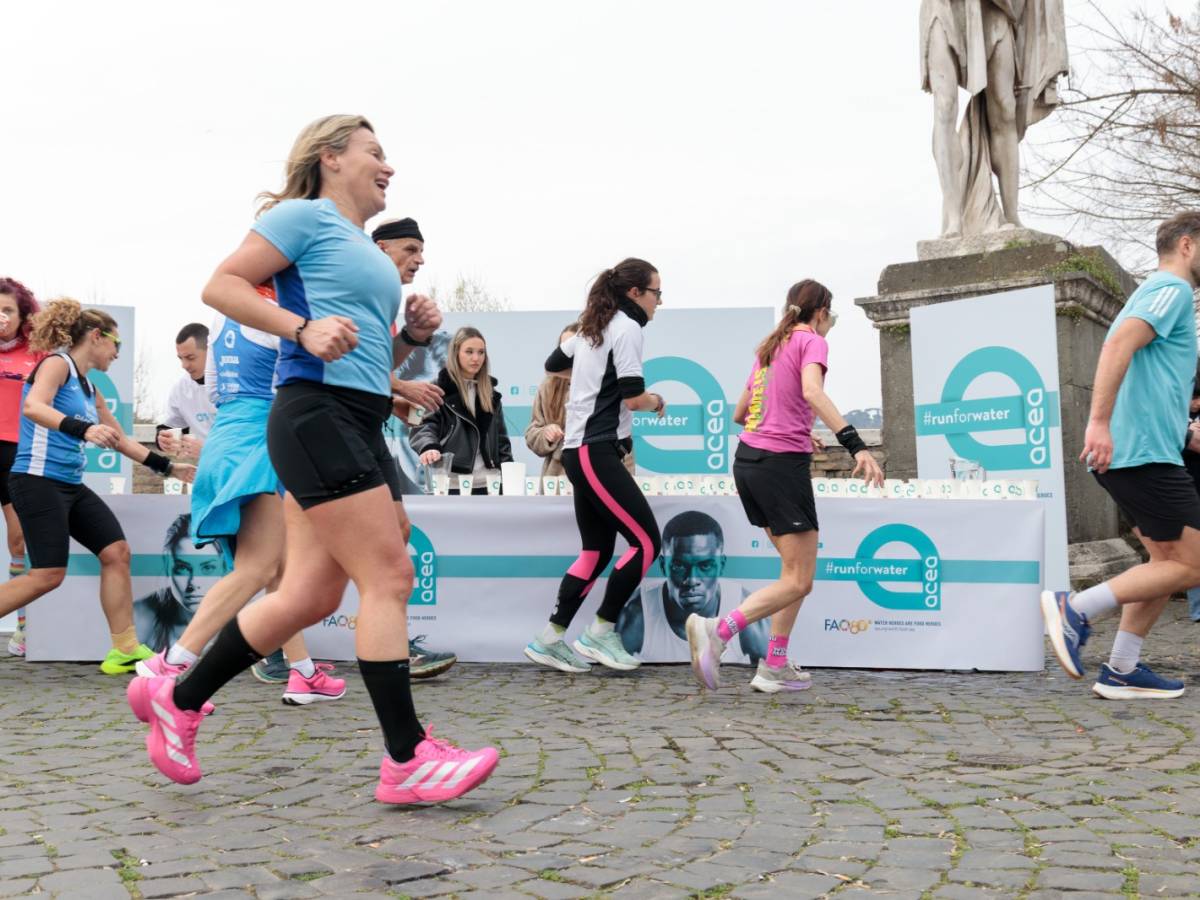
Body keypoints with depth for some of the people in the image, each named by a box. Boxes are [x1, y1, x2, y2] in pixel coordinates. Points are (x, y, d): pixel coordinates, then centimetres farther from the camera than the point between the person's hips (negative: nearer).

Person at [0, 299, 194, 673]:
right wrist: (83, 429, -40)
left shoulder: (89, 389, 19)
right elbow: (33, 407, -26)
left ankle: (124, 650, 2)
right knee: (48, 575, -13)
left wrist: (168, 466, 27)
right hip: (39, 480, -9)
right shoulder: (57, 364, -5)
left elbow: (122, 441, 28)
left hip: (71, 485, 9)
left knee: (117, 552, 0)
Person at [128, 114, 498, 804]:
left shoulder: (367, 250, 26)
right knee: (389, 577, -11)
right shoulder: (306, 216, 1)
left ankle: (177, 699, 23)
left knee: (310, 596, 8)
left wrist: (414, 335, 11)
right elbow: (220, 285, -8)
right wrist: (303, 328, -19)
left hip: (361, 424, 10)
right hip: (317, 414, -9)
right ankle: (408, 761, -4)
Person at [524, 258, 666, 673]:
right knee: (646, 542, -8)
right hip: (596, 452, -10)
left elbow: (553, 364, 33)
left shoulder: (594, 327, 18)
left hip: (581, 451, 10)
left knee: (597, 551, 10)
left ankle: (550, 638, 11)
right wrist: (657, 401, 5)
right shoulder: (627, 327, -9)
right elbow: (633, 397, -16)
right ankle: (600, 633, -2)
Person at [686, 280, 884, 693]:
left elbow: (739, 413, 25)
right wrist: (856, 445, -32)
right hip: (783, 463, -8)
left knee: (796, 569, 16)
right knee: (799, 581, -3)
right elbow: (812, 391, -24)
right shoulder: (812, 341, -2)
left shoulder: (770, 347, 19)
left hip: (748, 459, 8)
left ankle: (774, 667, 12)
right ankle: (717, 630, -19)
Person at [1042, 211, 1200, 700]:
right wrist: (1099, 422, -31)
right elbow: (1117, 345, -23)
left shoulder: (1158, 292, 24)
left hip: (1128, 453, 10)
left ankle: (1121, 670, 9)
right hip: (1145, 453, -10)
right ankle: (1077, 608, -9)